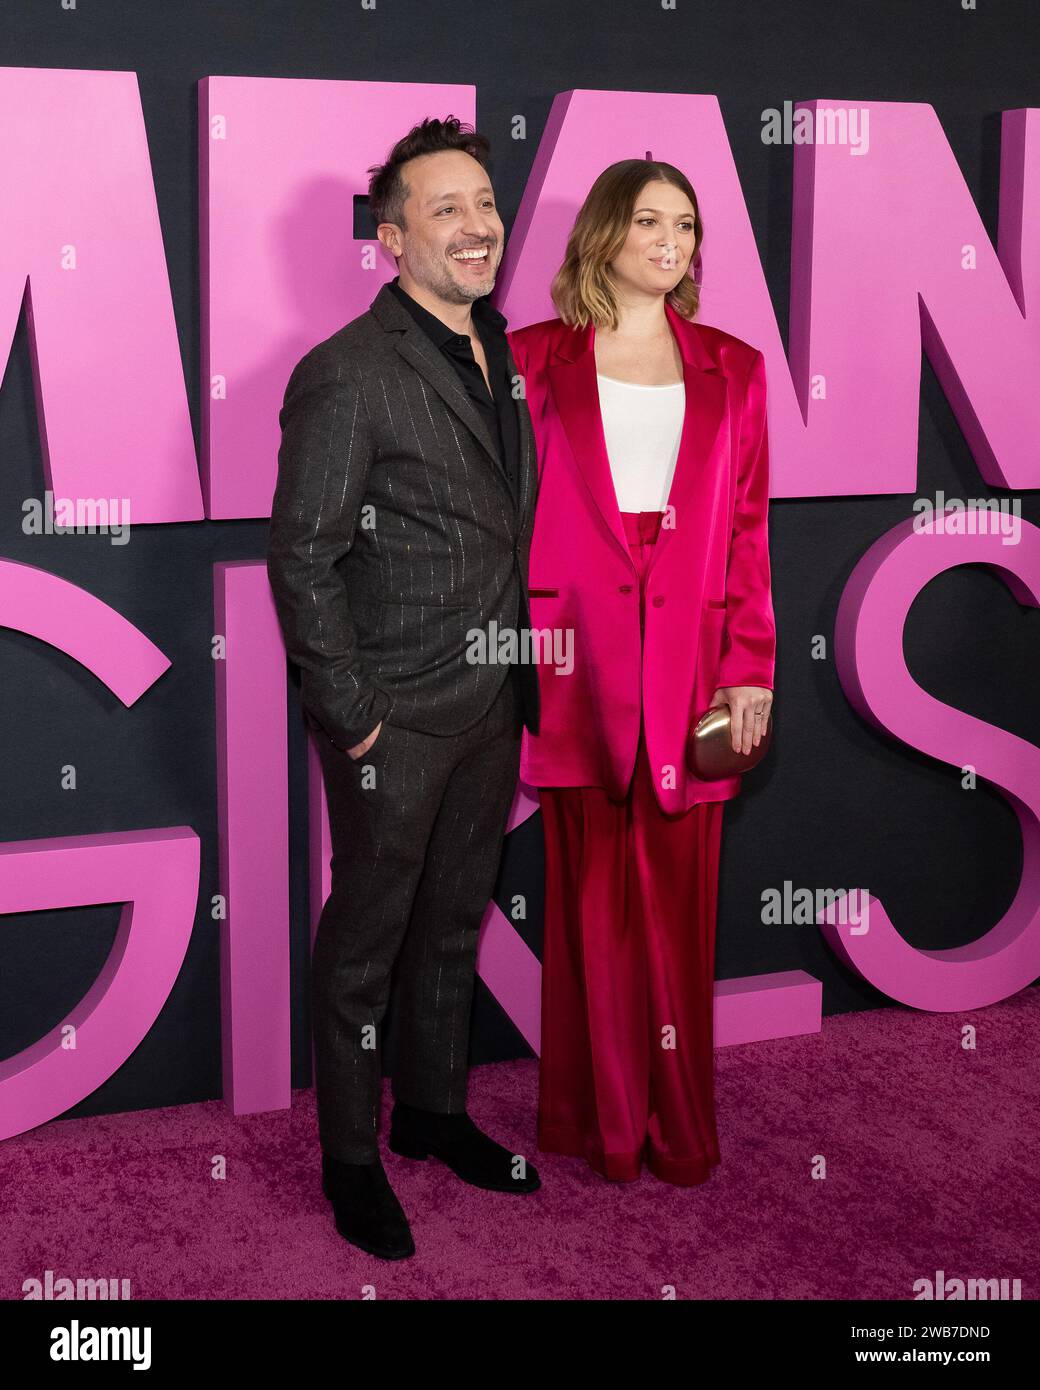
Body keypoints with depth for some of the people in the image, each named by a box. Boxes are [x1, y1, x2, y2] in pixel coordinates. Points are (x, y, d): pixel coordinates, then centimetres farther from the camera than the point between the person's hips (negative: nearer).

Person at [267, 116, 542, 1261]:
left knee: (454, 924, 20)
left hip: (492, 704, 7)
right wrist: (352, 717, -15)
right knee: (367, 941, 8)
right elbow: (302, 560, -17)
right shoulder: (348, 374, -17)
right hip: (396, 719, -7)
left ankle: (435, 1112, 38)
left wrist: (526, 680, 11)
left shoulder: (504, 357, 7)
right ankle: (351, 1158, 24)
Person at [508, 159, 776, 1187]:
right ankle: (599, 1122, 19)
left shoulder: (732, 370, 10)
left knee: (679, 906, 5)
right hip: (578, 657, -1)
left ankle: (679, 1130, 19)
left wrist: (750, 668, -1)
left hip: (691, 663, 2)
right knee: (591, 898, 4)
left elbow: (747, 529, 7)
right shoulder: (536, 360, 5)